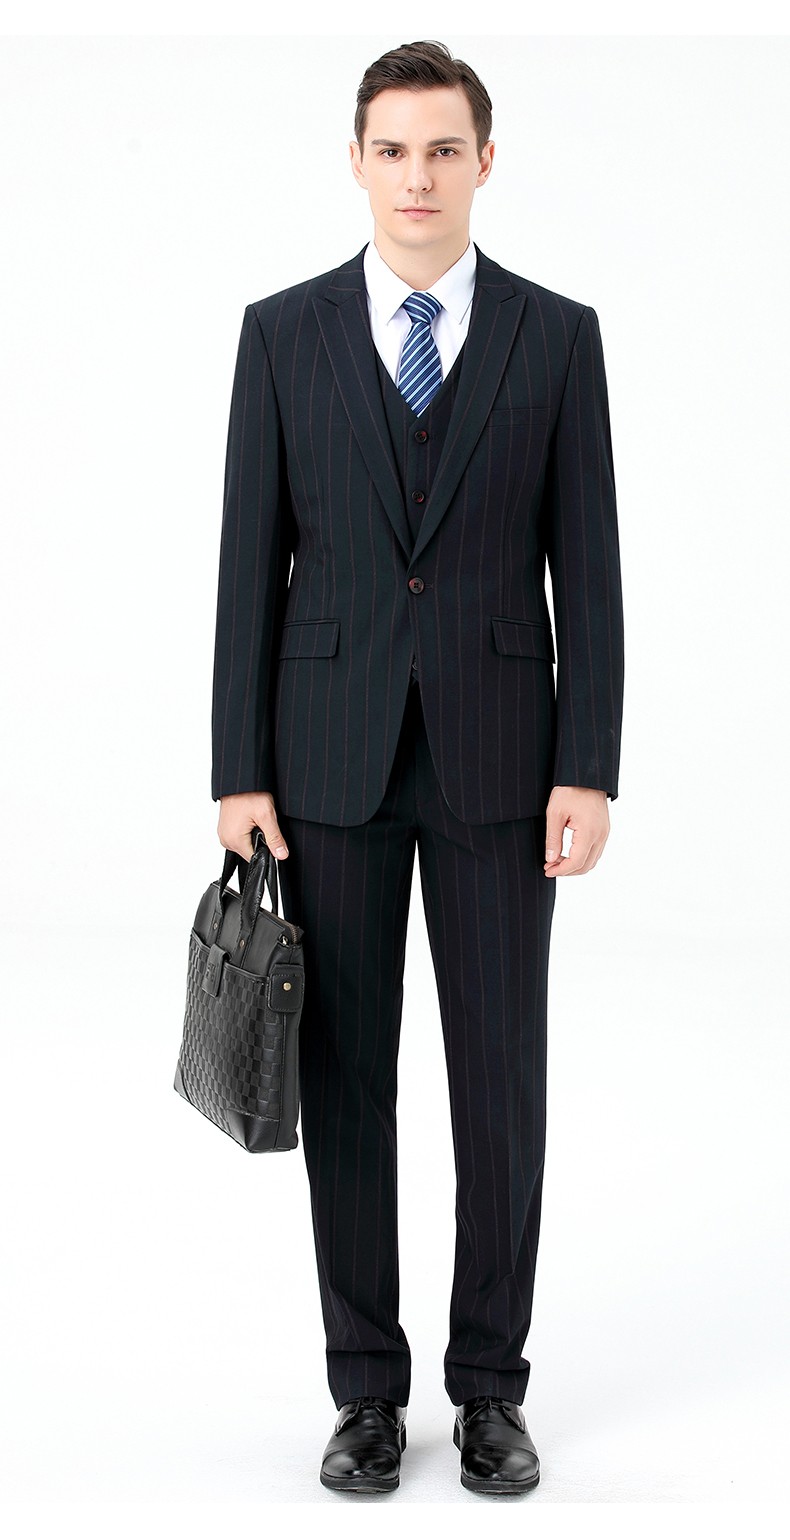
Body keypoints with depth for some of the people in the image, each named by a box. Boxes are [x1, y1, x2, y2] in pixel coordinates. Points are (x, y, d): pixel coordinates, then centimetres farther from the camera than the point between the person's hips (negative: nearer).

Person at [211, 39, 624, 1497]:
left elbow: (586, 568, 0)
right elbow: (251, 561, 2)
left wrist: (590, 771, -7)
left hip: (496, 757, 0)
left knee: (502, 1078, 4)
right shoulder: (284, 332, 3)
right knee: (346, 1078, 5)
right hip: (332, 755, 0)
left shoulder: (557, 334, 2)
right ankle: (368, 1388, 19)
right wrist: (239, 768, -3)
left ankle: (490, 1386, 19)